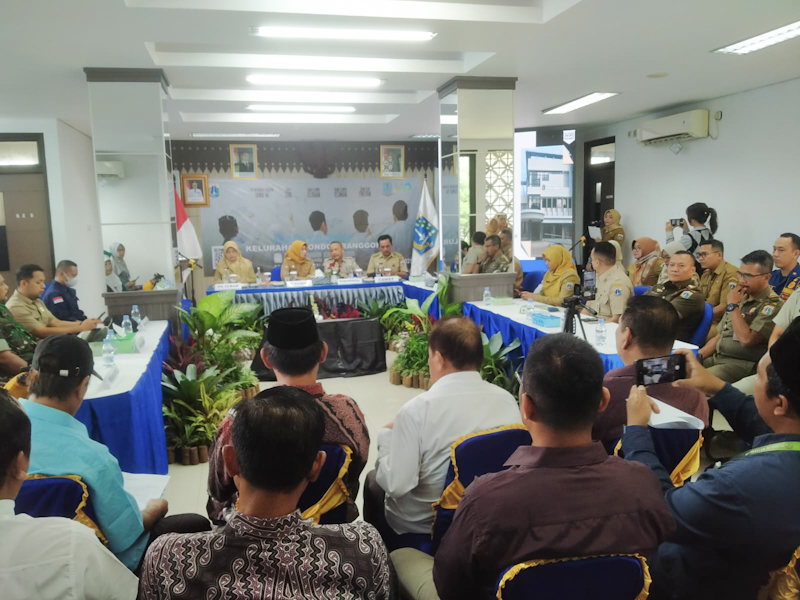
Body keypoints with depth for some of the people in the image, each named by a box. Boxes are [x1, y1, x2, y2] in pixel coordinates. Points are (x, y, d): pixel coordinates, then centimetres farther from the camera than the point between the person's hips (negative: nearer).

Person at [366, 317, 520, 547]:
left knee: (374, 479, 24)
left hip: (420, 525, -5)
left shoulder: (418, 409, -26)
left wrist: (387, 436, -6)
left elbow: (396, 485, -23)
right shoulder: (507, 400, -12)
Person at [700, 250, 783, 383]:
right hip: (716, 357, 8)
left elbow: (746, 339, -23)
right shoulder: (741, 298, 15)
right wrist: (697, 355, 3)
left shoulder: (773, 305, -11)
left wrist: (732, 305, -15)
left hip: (742, 365, -8)